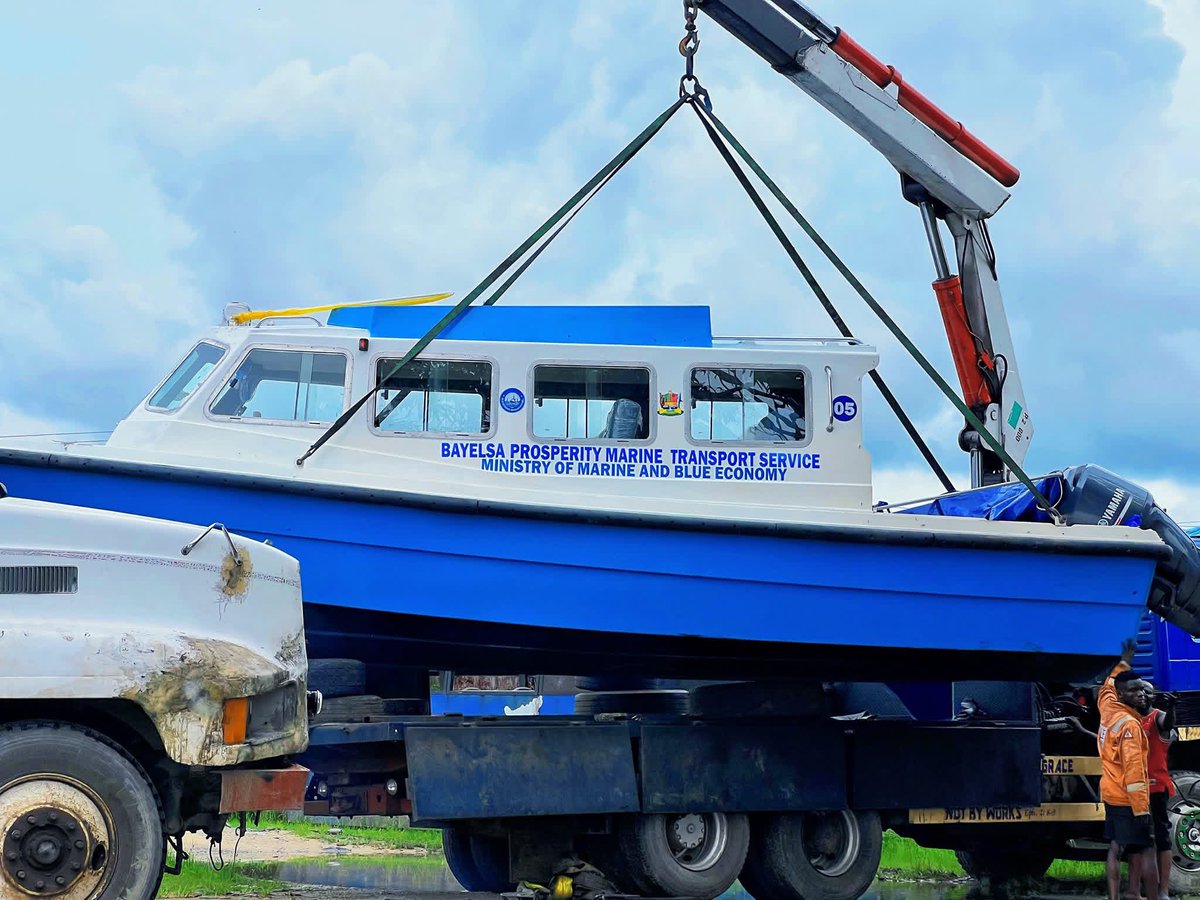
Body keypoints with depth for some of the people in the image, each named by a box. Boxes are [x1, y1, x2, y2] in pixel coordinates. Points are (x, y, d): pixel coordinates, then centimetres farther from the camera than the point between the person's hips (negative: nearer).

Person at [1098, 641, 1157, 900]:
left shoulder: (1107, 708, 5)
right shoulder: (1129, 725, -19)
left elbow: (1108, 687, 31)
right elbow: (1133, 769, -24)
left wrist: (1123, 663, 40)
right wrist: (1141, 808, -25)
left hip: (1111, 794, 9)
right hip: (1128, 798, -9)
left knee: (1116, 848, 9)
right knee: (1146, 850, -7)